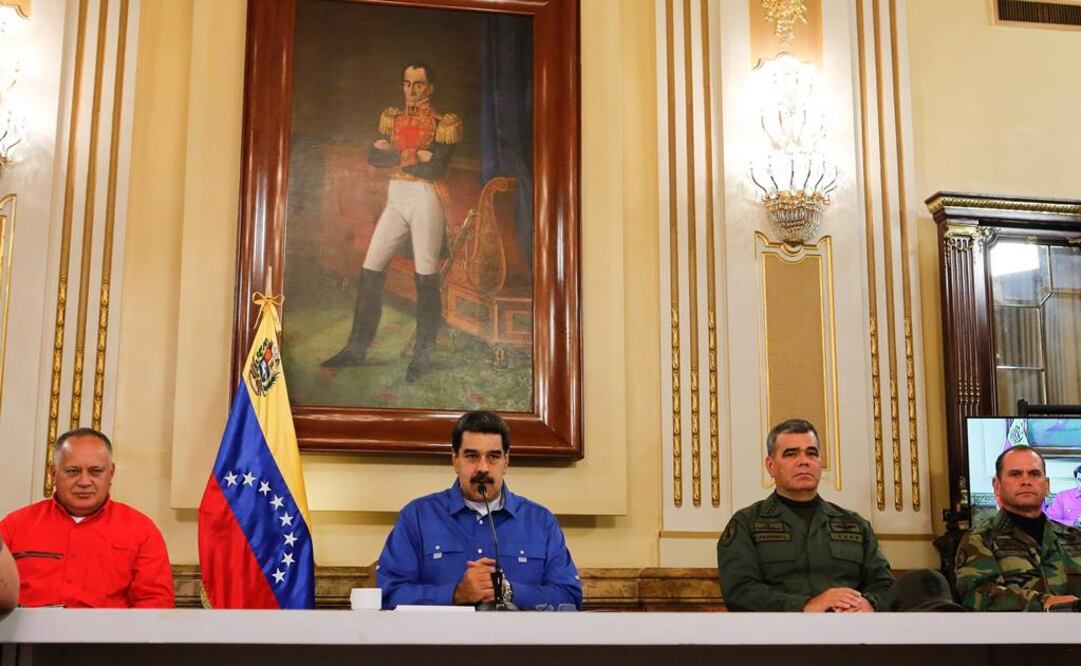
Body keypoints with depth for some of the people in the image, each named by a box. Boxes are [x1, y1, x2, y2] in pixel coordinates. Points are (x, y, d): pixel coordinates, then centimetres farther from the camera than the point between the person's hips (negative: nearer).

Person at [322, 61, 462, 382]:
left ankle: (422, 356, 4)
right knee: (370, 271, 2)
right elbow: (373, 155, 0)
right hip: (396, 198, 5)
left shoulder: (443, 124, -3)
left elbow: (435, 169, -15)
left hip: (426, 199, -5)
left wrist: (395, 156, -9)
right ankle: (356, 349, 9)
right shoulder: (392, 118, 13)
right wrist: (414, 156, -11)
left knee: (426, 277, -5)